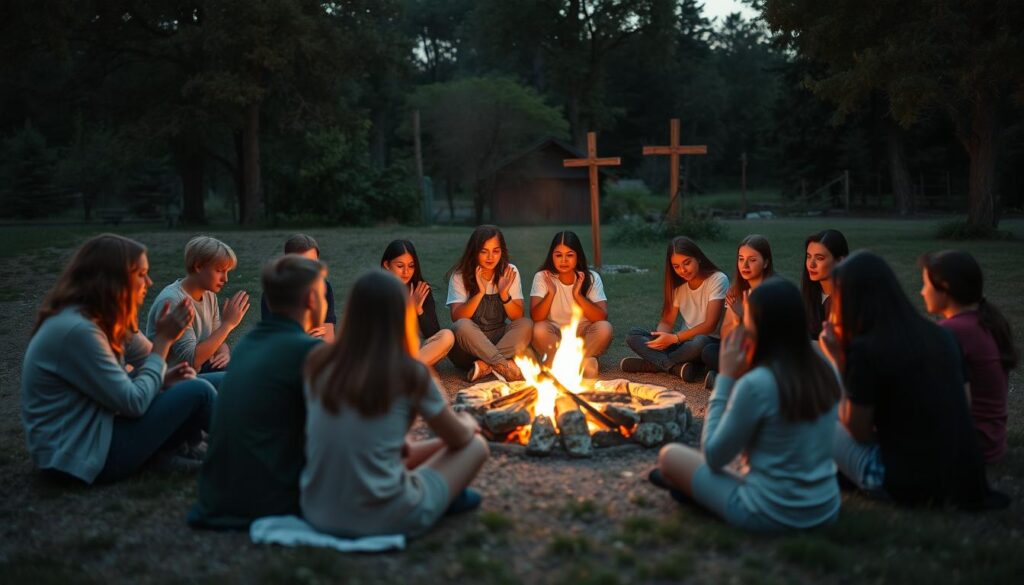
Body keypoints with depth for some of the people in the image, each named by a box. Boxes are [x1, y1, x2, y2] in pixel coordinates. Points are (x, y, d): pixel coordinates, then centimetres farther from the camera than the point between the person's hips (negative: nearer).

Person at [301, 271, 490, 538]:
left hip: (317, 514, 6)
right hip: (383, 520, -5)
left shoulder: (319, 363, -2)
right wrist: (467, 423, 25)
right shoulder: (410, 373, -13)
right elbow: (460, 439, 3)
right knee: (476, 446, 14)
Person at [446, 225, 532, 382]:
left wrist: (504, 294, -23)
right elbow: (456, 318, -16)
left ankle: (484, 365, -29)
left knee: (526, 325, -24)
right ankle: (506, 366, -32)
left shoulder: (510, 272, -1)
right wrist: (480, 292, -27)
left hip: (500, 339, 2)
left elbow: (519, 317, -5)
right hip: (467, 345, -2)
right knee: (462, 326, -34)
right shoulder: (459, 276, -6)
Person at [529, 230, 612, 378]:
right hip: (552, 341, 0)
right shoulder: (542, 277, -4)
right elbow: (535, 318, -15)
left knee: (604, 328, -29)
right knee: (539, 330, -32)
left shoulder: (591, 278, -4)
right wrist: (551, 294, -29)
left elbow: (602, 318, -15)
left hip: (584, 338, 0)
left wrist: (578, 295, -25)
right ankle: (584, 362, -22)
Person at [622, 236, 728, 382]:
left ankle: (653, 364, -18)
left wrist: (674, 338, -25)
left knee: (699, 343, -41)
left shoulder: (718, 280, -10)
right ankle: (678, 367, -31)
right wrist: (662, 337, -22)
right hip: (684, 342, 5)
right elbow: (666, 321, 3)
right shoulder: (678, 285, 7)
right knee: (633, 335, -13)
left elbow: (710, 325, -18)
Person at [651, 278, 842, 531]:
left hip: (770, 515, -6)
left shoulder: (755, 384, -23)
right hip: (826, 511, 7)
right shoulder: (824, 373, -2)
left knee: (669, 455, 9)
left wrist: (726, 378, -9)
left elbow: (714, 456, -11)